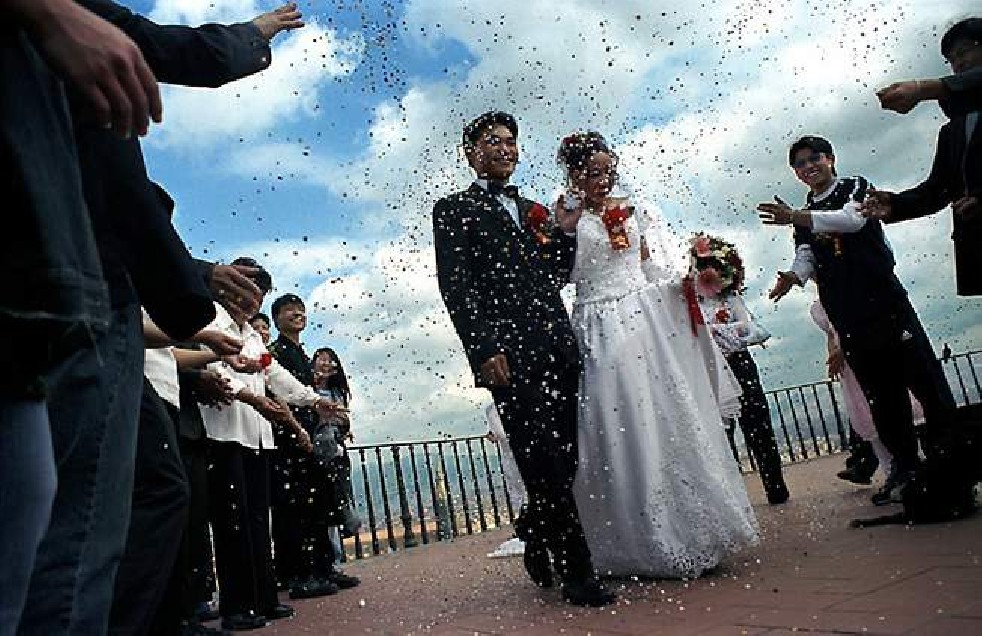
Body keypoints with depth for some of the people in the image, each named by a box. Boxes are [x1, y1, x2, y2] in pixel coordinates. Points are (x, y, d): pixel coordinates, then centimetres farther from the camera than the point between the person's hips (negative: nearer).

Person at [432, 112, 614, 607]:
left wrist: (566, 230, 9)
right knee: (543, 463, -5)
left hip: (558, 347, 6)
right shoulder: (453, 209, 8)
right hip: (509, 355, -6)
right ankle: (576, 571, 5)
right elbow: (455, 286, -3)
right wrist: (485, 349, -15)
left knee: (563, 461, 7)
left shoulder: (534, 209, 26)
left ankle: (533, 534, 32)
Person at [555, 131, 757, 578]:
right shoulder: (567, 214, 2)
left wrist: (679, 286, 6)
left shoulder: (628, 208, 16)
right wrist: (572, 217, -12)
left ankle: (695, 529, 16)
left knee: (671, 418, 3)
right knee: (621, 428, -5)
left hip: (645, 317, 4)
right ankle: (641, 545, 7)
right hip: (601, 328, -4)